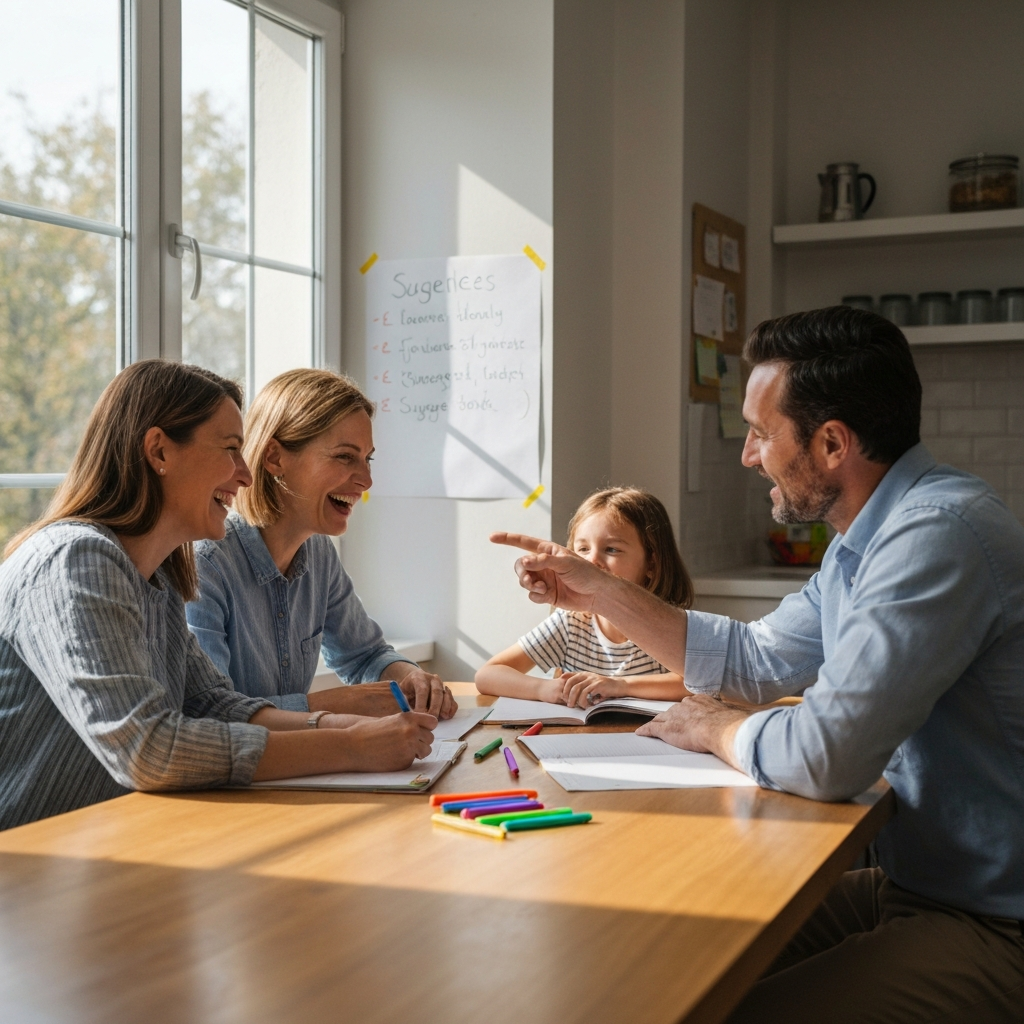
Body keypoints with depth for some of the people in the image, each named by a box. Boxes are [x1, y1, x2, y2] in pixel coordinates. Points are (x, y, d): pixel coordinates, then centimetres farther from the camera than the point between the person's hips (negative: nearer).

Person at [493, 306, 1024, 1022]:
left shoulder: (939, 534, -25)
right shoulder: (865, 540, 9)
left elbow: (823, 757, -29)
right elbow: (754, 660, 20)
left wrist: (715, 728, -7)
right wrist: (596, 591, 15)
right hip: (914, 880, 9)